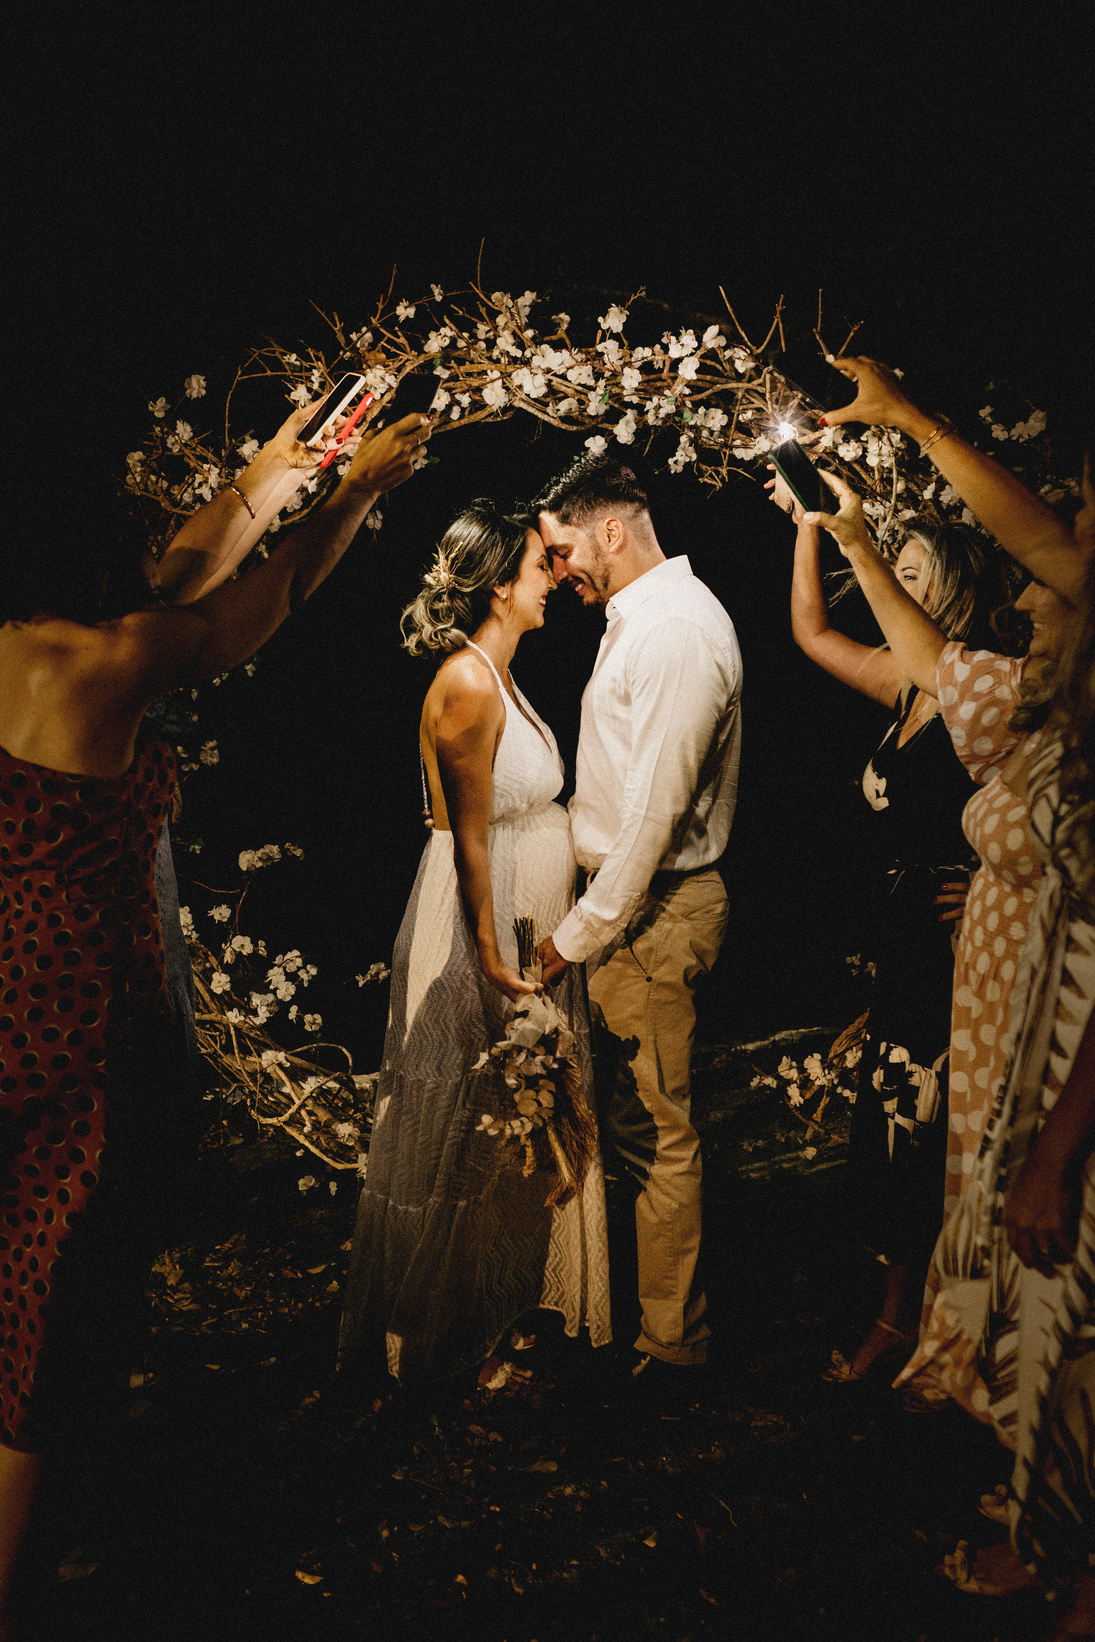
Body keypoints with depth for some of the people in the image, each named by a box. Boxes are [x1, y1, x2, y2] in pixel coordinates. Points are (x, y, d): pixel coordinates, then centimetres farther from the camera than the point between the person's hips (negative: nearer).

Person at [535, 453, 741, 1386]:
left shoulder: (678, 632, -20)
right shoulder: (638, 617, 13)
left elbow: (654, 812, -23)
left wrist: (579, 934, -17)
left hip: (654, 908, -10)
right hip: (631, 896, 10)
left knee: (659, 1130, 1)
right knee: (628, 1113, 18)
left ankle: (670, 1343, 17)